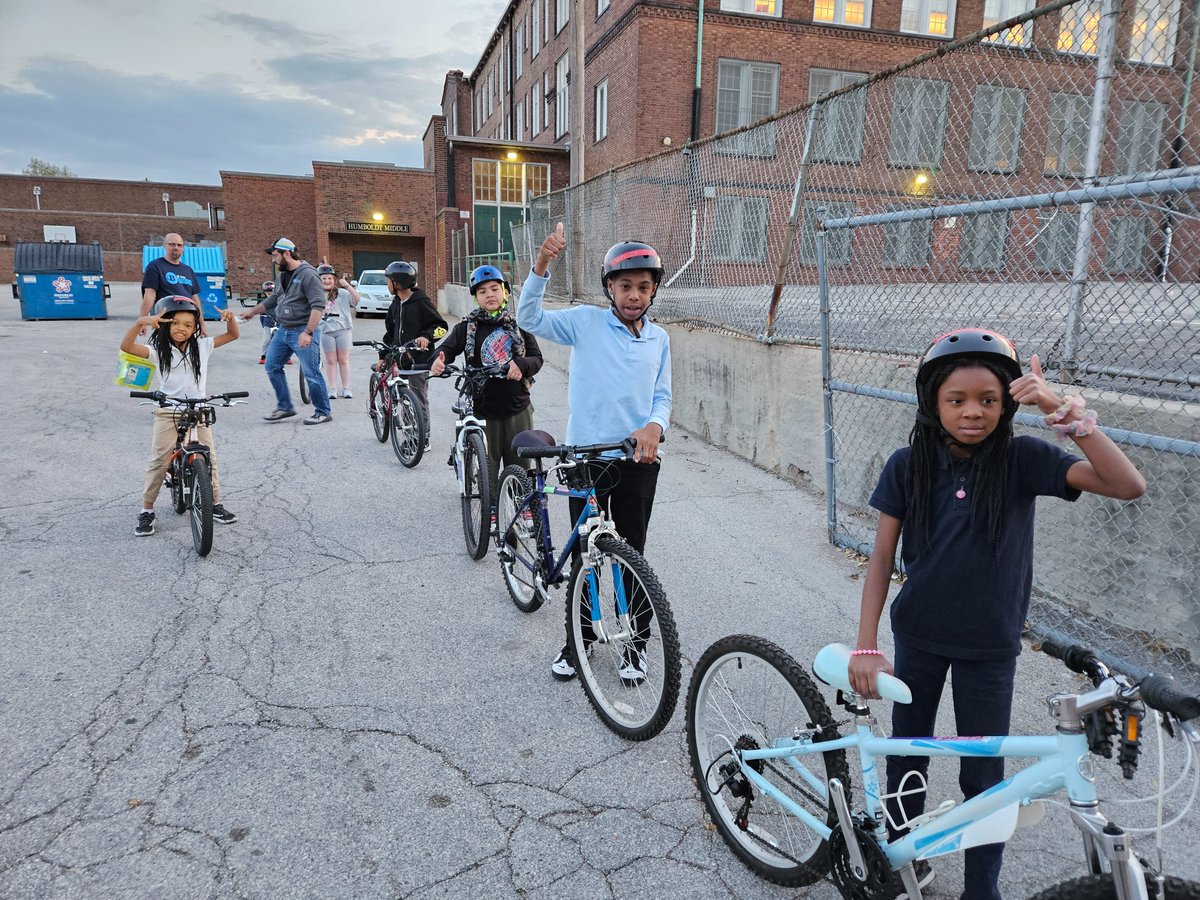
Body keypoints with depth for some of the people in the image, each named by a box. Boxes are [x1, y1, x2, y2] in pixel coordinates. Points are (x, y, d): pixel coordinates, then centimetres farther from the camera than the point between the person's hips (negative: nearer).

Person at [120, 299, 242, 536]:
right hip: (168, 412, -2)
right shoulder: (158, 350, -4)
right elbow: (126, 347, -18)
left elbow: (233, 336, 5)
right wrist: (141, 322, -32)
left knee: (208, 458, 4)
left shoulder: (202, 346, 2)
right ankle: (146, 511, 10)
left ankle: (215, 504, 18)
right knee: (159, 462, -2)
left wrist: (230, 318, -16)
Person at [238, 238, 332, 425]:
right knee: (272, 367, 11)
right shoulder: (284, 274, 14)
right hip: (283, 330, 9)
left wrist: (308, 332, -28)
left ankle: (323, 413, 5)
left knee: (312, 373, -6)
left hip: (302, 331, -9)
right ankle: (285, 407, 21)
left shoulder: (307, 274, -14)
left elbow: (318, 306, -21)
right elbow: (274, 299, 28)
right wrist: (252, 312, 34)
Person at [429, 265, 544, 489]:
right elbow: (447, 347, -10)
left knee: (520, 467, 9)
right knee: (486, 470, 3)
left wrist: (521, 364, -22)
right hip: (484, 410, -1)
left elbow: (536, 358, 1)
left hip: (518, 409, 1)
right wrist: (438, 361, -33)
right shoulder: (468, 327, 3)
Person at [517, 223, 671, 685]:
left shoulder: (659, 339, 6)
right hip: (586, 457, -2)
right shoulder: (586, 322, -4)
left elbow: (662, 397, 8)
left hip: (637, 461, 2)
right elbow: (529, 319, -15)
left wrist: (654, 426, -15)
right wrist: (541, 266, -30)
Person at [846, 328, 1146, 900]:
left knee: (983, 775, 9)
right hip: (918, 637, 2)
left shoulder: (1021, 460, -13)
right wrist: (866, 645, -13)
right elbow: (882, 557, -8)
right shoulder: (908, 466, -11)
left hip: (989, 646, -1)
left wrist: (1065, 413, -35)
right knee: (907, 751, 18)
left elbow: (1129, 486, -24)